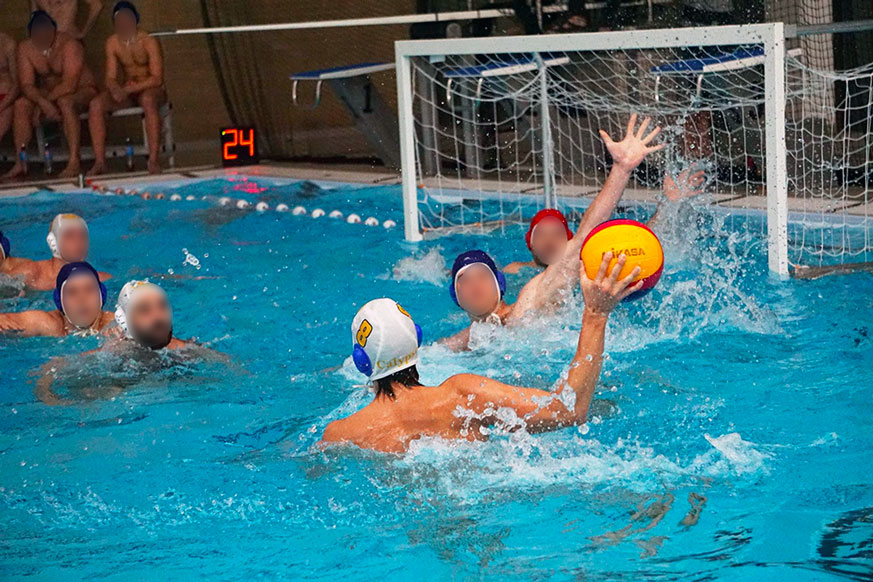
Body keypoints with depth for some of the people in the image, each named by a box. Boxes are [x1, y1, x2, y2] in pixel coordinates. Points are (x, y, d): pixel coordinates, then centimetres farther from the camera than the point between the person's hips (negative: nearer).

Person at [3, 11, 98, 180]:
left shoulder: (69, 45, -24)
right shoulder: (25, 48, -9)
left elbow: (69, 85, -29)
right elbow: (26, 85, -13)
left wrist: (46, 100, -27)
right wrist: (43, 102, -32)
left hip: (82, 89, -5)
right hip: (48, 93, 5)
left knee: (65, 102, -38)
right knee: (21, 105, -20)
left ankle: (74, 161, -36)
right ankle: (20, 163, -17)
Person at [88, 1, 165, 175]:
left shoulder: (149, 42, -13)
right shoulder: (112, 43, 0)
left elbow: (157, 79, -18)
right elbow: (110, 78, -1)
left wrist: (129, 89, -28)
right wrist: (115, 89, -26)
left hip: (152, 90, -4)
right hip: (127, 92, 5)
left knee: (148, 100, -40)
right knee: (96, 104, -21)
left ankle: (153, 160, -40)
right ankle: (99, 161, -22)